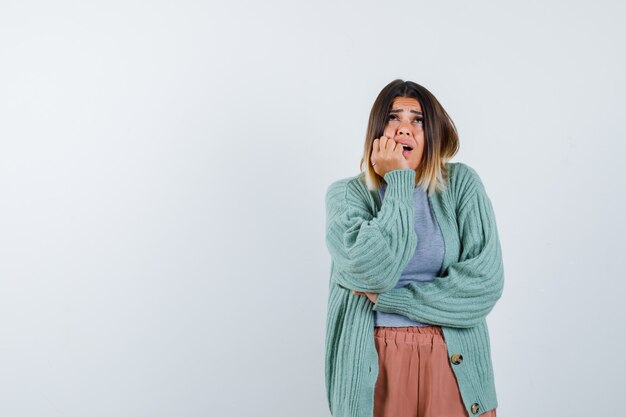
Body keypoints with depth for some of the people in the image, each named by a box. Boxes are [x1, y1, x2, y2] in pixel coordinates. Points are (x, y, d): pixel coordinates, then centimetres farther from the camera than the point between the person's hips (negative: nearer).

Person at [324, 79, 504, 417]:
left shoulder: (462, 183, -1)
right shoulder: (346, 194, -2)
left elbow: (486, 282, -11)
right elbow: (372, 271, -19)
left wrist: (388, 299, -12)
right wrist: (398, 181, -13)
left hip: (454, 362, 1)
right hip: (374, 365, 0)